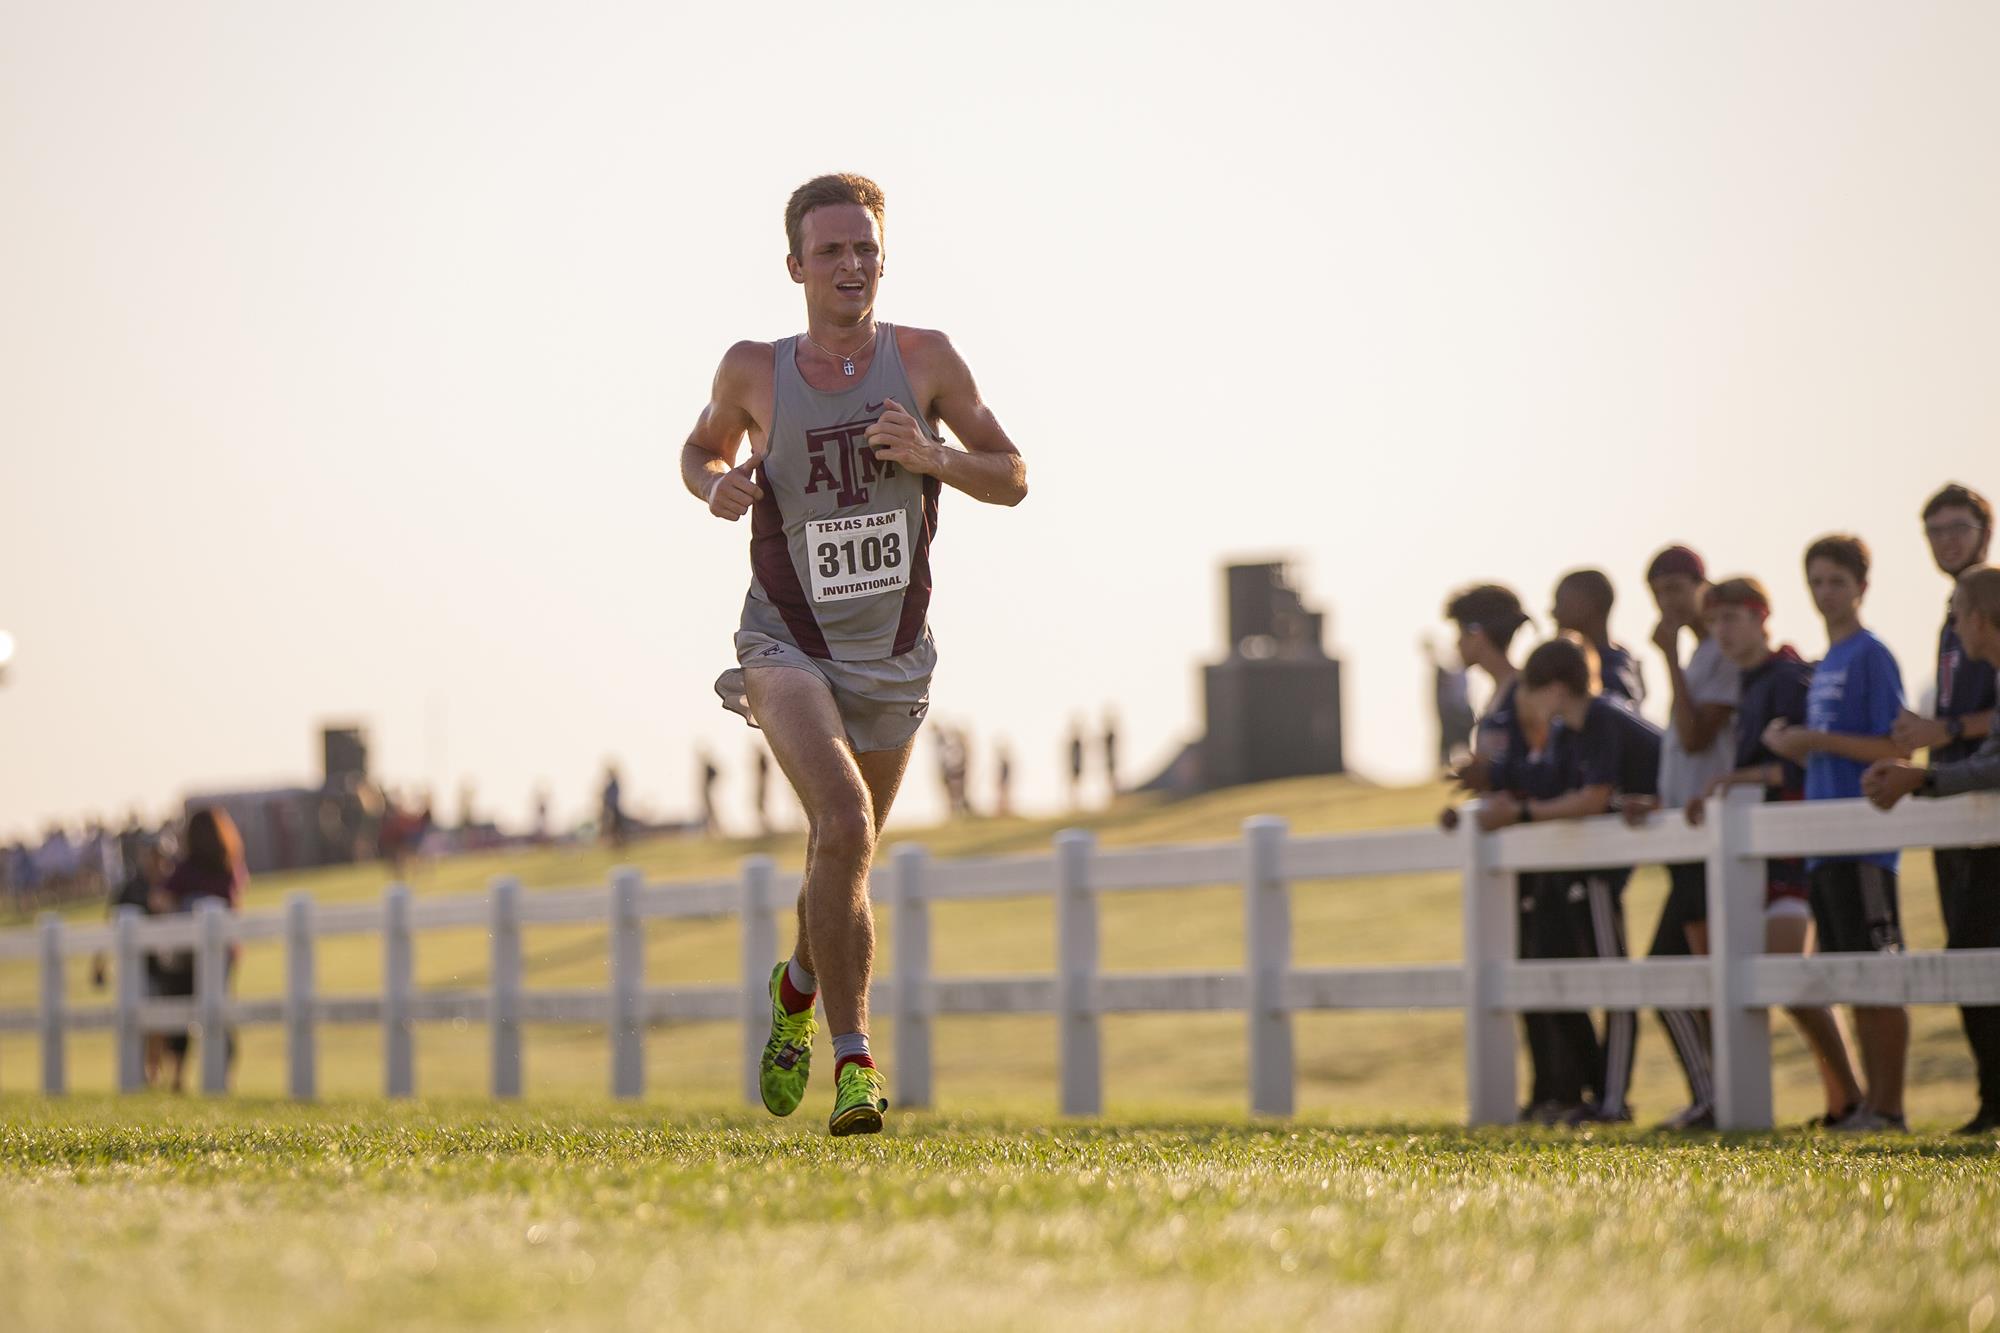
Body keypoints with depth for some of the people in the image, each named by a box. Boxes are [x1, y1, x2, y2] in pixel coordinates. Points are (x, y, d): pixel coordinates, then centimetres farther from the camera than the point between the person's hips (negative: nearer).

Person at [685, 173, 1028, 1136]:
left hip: (891, 659, 3)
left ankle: (801, 986, 51)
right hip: (787, 647, -2)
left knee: (844, 862, 17)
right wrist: (715, 485, -9)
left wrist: (932, 456, -19)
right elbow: (704, 447, 15)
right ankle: (853, 1059, -21)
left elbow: (1012, 479, 0)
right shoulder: (755, 371, -5)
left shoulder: (924, 359, -5)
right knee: (844, 825, -27)